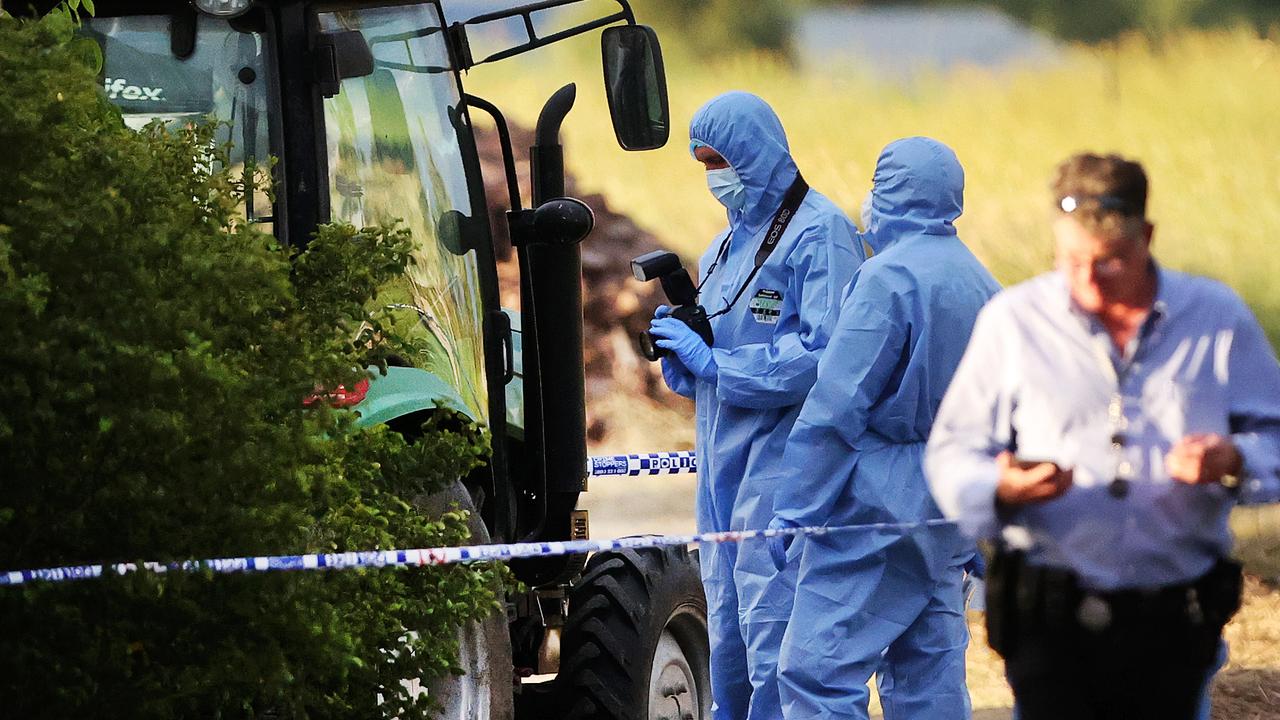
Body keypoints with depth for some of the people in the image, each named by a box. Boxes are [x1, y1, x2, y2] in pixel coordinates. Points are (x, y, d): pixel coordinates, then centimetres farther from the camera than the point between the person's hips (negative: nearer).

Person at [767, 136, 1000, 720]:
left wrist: (794, 510, -13)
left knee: (817, 672, -12)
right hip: (951, 514, 9)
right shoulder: (982, 285, 15)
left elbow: (835, 408, -16)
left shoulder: (888, 278, -12)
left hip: (880, 504, -9)